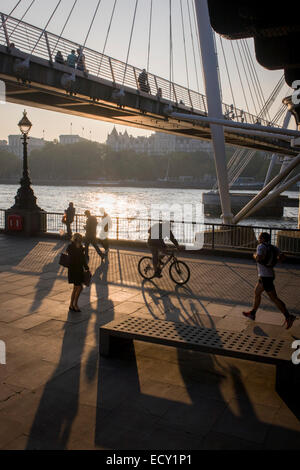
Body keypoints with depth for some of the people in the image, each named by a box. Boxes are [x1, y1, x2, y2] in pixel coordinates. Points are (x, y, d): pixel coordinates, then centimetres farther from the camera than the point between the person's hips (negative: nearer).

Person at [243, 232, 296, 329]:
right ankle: (252, 314, 30)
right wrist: (274, 257, 15)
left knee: (274, 298, -6)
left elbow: (259, 258, -28)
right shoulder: (273, 247, 7)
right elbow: (282, 257, -2)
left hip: (265, 276, -9)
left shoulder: (261, 246, -14)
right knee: (256, 292, 21)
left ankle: (288, 317, -7)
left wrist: (255, 256, -7)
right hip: (270, 275, 9)